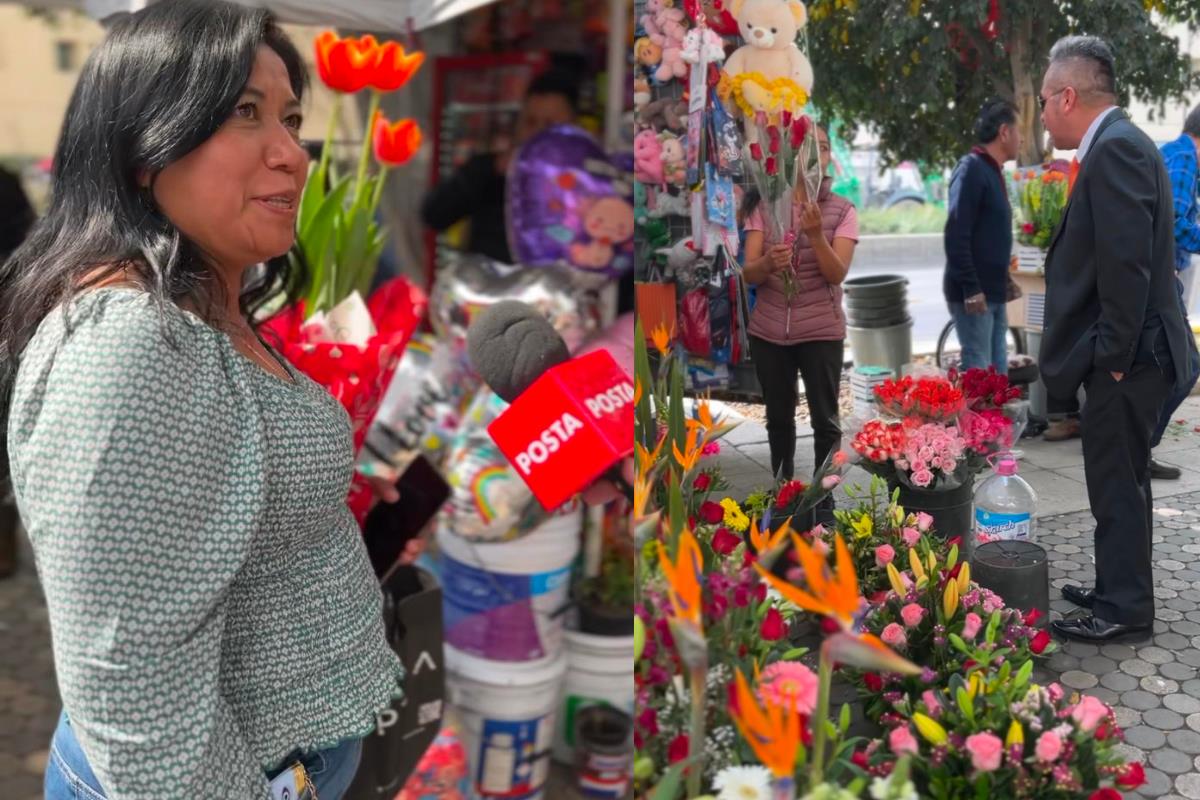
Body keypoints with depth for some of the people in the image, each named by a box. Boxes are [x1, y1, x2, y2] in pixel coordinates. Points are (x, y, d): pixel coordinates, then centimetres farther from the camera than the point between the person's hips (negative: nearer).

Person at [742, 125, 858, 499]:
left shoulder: (842, 210, -2)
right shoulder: (765, 206, 1)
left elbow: (837, 274, -12)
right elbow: (749, 273, -6)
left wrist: (816, 234, -28)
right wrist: (769, 262, -29)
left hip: (821, 332, -2)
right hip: (768, 330, 2)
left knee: (826, 422, -1)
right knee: (778, 419, 12)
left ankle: (824, 499, 11)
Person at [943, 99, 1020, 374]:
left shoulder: (992, 171, 16)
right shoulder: (971, 169, -12)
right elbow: (956, 236, -20)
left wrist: (1002, 283, 18)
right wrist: (971, 289, -22)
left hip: (993, 293, 9)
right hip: (974, 293, -9)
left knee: (998, 373, 12)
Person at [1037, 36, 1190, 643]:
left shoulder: (1116, 148, -17)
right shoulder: (1114, 145, 14)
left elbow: (1127, 263, -24)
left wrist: (1113, 355, -20)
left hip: (1126, 356, -10)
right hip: (1118, 354, 10)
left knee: (1117, 482, 0)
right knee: (1116, 479, 18)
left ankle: (1124, 608, 11)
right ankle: (1116, 588, 30)